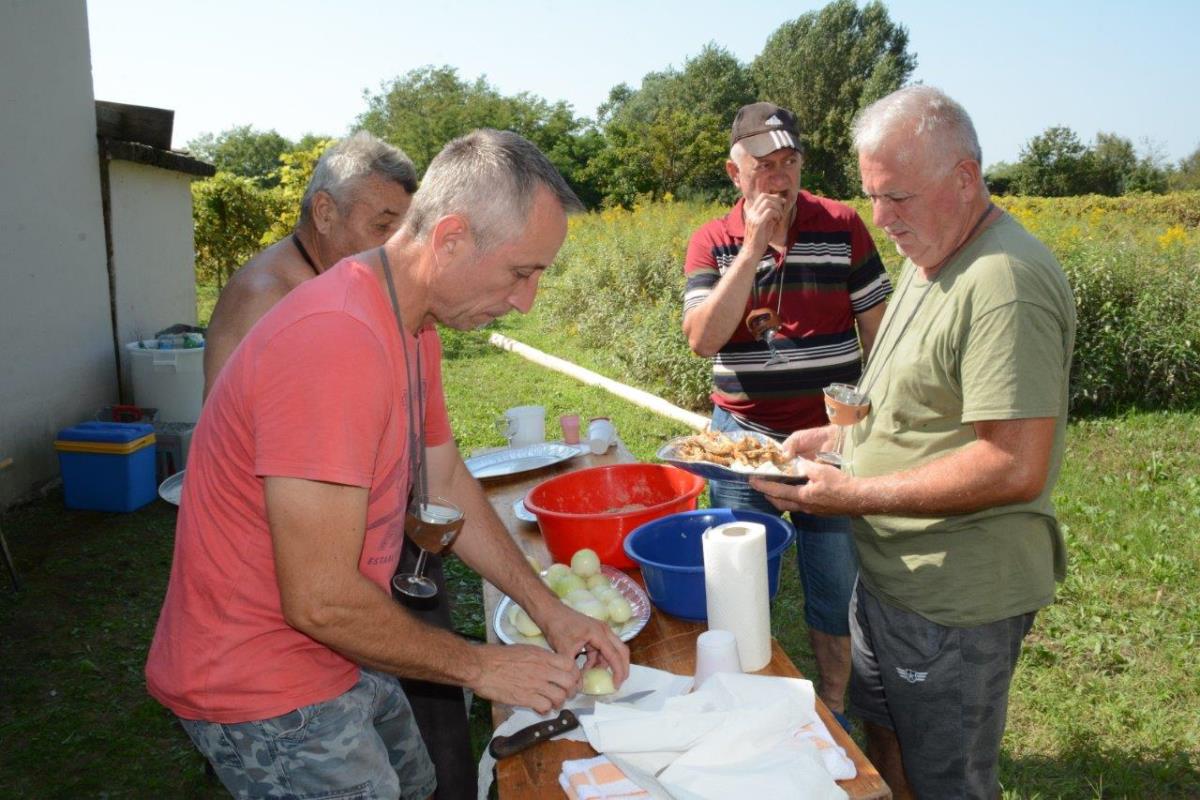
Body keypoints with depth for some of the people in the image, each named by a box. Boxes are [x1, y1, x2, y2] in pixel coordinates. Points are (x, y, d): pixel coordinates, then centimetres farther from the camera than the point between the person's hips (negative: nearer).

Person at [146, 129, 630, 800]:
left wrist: (550, 610, 3)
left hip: (340, 658, 9)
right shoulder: (336, 342, -32)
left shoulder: (416, 327, 0)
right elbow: (322, 602, -30)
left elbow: (448, 483, 8)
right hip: (265, 688, -9)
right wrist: (481, 667, -17)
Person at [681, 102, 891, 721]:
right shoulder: (712, 243, 0)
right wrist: (753, 247, -17)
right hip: (742, 437, 0)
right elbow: (703, 340, -15)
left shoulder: (842, 227, 0)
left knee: (836, 587, 11)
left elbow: (878, 333, 3)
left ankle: (833, 710, 33)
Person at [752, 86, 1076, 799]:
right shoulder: (930, 258, 8)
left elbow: (1016, 467, -29)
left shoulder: (1005, 283, -25)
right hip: (893, 571, 9)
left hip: (955, 597, -9)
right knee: (885, 740, 26)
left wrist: (856, 494, -27)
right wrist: (832, 434, 4)